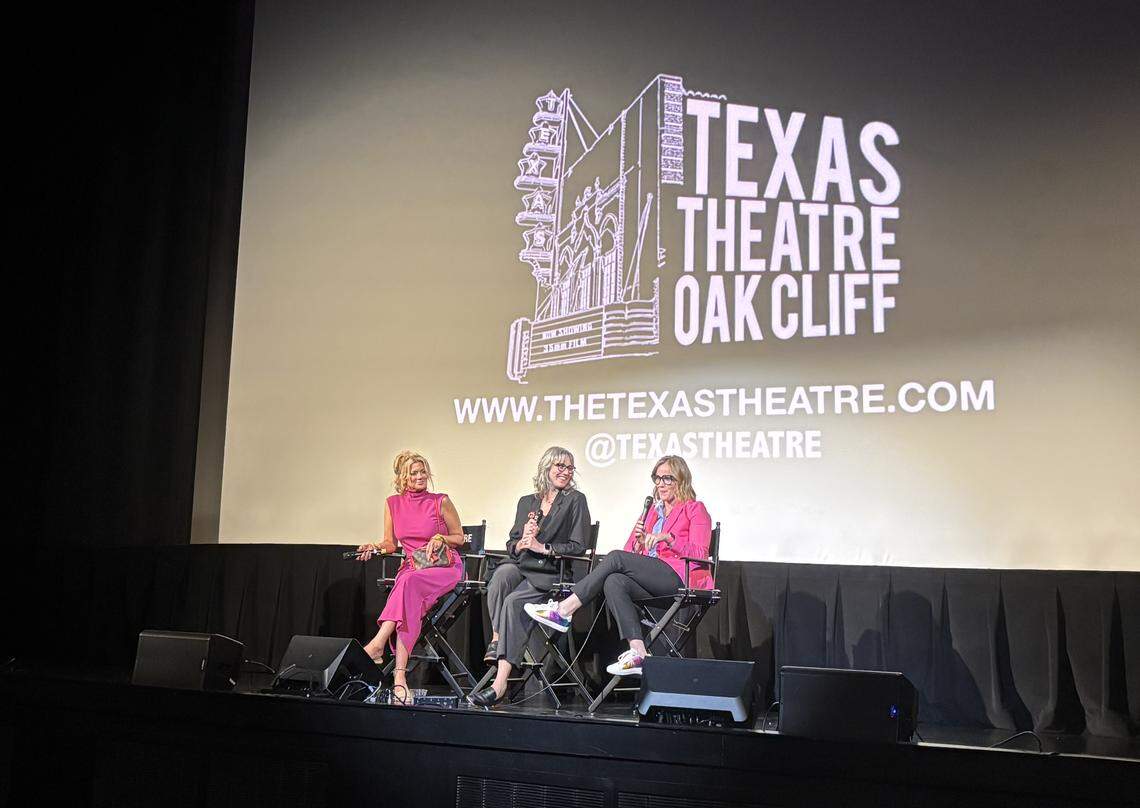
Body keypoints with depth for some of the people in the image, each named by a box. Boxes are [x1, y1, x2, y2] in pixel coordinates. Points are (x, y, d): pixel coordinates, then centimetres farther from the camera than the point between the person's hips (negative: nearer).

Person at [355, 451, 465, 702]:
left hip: (446, 566, -2)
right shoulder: (392, 504, 11)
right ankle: (400, 675, -41)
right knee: (410, 602, -32)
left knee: (410, 582, -36)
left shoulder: (441, 501, 2)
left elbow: (459, 538, 10)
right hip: (411, 566, 3)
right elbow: (391, 543, 17)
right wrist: (374, 547, -4)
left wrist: (440, 538, -10)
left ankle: (378, 643, -42)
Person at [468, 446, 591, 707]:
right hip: (521, 566, 4)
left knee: (514, 601, -29)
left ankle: (500, 682, -33)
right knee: (502, 574, -33)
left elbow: (577, 546, -2)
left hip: (551, 573, -4)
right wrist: (522, 541, -7)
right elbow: (511, 546, 16)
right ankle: (496, 637, -28)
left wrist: (542, 547, -10)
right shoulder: (527, 501, 20)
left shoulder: (575, 500, 7)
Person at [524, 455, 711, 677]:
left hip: (680, 579, -6)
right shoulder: (652, 510, 28)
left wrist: (668, 538, -17)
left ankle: (563, 611, -24)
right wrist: (638, 540, -1)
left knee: (616, 558, -24)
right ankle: (637, 653, -38)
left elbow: (700, 554, -4)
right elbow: (633, 553, 22)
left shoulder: (695, 509, 10)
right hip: (650, 581, 6)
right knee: (614, 582, -28)